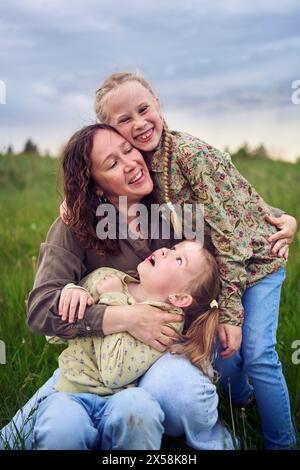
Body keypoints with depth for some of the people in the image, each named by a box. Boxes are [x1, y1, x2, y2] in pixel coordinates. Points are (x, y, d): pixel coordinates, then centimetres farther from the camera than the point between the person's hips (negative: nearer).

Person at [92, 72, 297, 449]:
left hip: (254, 259, -6)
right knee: (221, 347, 4)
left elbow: (227, 235, -27)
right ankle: (241, 403, 35)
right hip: (214, 268, 6)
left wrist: (230, 311, -25)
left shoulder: (193, 154, -29)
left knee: (257, 353, -11)